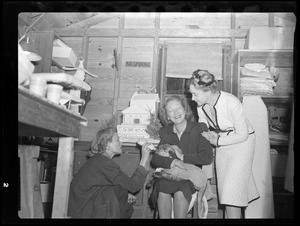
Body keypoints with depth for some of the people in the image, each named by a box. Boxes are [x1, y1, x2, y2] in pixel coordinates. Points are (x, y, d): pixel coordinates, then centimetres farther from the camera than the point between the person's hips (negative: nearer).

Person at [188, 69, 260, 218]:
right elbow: (202, 129, 4)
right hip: (221, 146, 6)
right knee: (225, 188, 9)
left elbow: (242, 134, -21)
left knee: (232, 191, -9)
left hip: (242, 143, -6)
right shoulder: (201, 106, -11)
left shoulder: (231, 103, -30)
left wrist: (217, 141, -18)